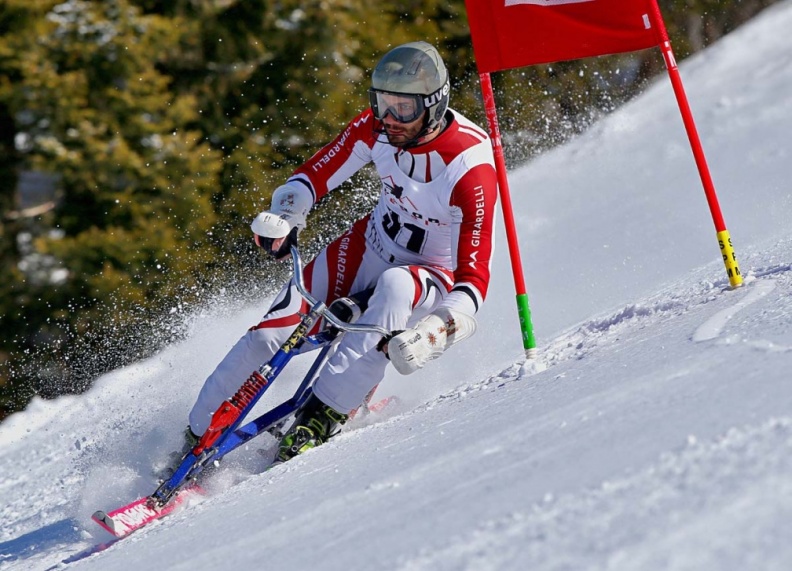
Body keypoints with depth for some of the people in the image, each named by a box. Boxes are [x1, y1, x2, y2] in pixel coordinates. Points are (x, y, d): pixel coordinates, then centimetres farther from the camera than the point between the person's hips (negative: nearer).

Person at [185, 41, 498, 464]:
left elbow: (474, 277, -32)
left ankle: (322, 415, -36)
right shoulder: (376, 126, -15)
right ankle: (198, 440, 5)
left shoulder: (470, 166, -30)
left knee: (396, 286, -41)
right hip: (372, 246, 4)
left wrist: (435, 332, -49)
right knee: (271, 334, -13)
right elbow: (314, 175, -2)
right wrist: (283, 217, -23)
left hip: (433, 276, -4)